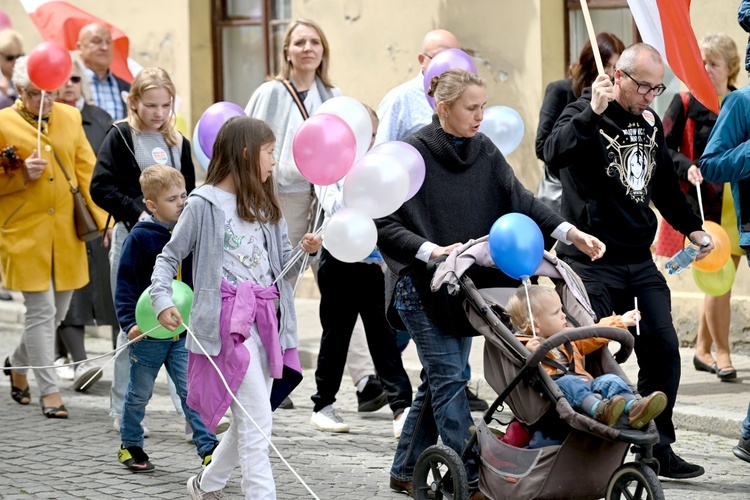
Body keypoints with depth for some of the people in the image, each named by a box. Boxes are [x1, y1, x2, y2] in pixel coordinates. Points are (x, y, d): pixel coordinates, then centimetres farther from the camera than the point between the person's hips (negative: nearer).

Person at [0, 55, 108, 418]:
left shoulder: (70, 118, 9)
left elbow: (87, 171, 9)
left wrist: (102, 221, 2)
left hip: (66, 234, 5)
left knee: (58, 310, 12)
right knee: (40, 310, -7)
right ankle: (49, 391, -1)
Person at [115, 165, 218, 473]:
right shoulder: (140, 238, -10)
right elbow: (125, 283, -9)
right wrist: (130, 323, -17)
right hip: (148, 332, -3)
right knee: (139, 393, 11)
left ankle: (208, 447, -4)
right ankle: (130, 445, 26)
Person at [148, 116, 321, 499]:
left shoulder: (264, 206, 16)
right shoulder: (204, 204, -4)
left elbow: (281, 264, 15)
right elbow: (169, 257, 0)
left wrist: (305, 251, -6)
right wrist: (162, 301, -15)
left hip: (265, 316, 7)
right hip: (229, 319, -7)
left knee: (250, 420, 14)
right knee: (257, 421, -12)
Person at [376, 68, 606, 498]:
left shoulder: (484, 152, 6)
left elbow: (520, 200, 0)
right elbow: (386, 225, -13)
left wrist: (569, 232, -14)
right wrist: (432, 250, -26)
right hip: (421, 284, -7)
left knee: (440, 381, 11)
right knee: (450, 379, -9)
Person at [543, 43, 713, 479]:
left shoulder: (650, 122, 14)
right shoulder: (586, 116, -9)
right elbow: (554, 154, -31)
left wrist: (692, 227, 29)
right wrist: (593, 112, -38)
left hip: (641, 262, 7)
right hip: (593, 262, -7)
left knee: (663, 349, 1)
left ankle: (658, 450, 12)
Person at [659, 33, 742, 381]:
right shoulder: (686, 104, -1)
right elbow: (663, 148, -5)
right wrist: (687, 167, -21)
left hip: (737, 205, 3)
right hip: (703, 205, -3)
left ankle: (702, 349, 20)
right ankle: (722, 354, 4)